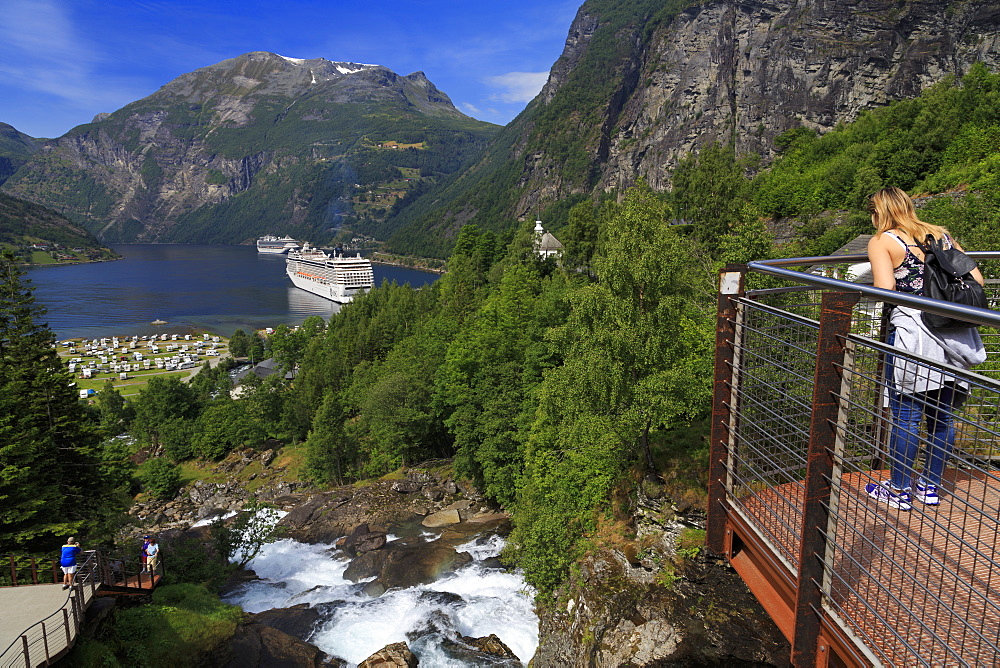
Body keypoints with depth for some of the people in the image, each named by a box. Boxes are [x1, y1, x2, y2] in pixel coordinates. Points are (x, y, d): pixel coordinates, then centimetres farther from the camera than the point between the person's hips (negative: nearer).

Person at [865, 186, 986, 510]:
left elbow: (885, 289, -17)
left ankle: (899, 490, 15)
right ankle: (930, 486, 29)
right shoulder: (942, 234, 13)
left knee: (905, 415, 4)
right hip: (954, 336, 6)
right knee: (943, 414, 15)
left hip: (912, 335, -6)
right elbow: (976, 280, 8)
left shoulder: (882, 242, -4)